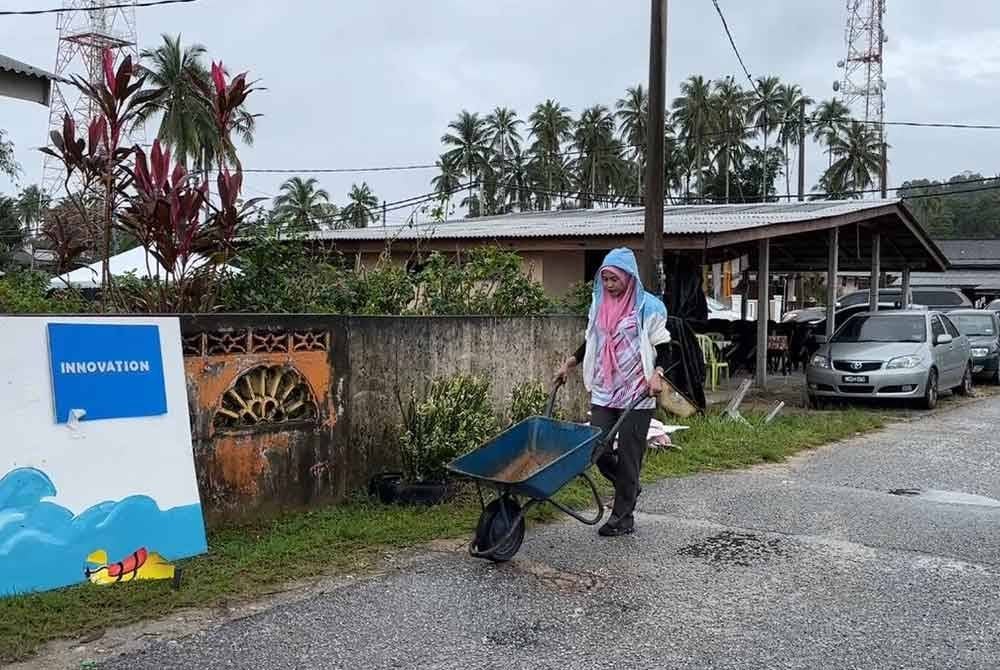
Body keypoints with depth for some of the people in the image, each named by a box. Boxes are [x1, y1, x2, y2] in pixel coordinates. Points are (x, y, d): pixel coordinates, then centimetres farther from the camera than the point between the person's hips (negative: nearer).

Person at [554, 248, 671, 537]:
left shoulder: (649, 307, -5)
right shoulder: (599, 304, 10)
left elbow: (663, 349, -4)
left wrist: (656, 374, -20)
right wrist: (568, 365, 16)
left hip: (637, 394, -5)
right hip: (603, 391, 5)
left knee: (628, 455, -2)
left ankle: (623, 517, 10)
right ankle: (628, 487, 28)